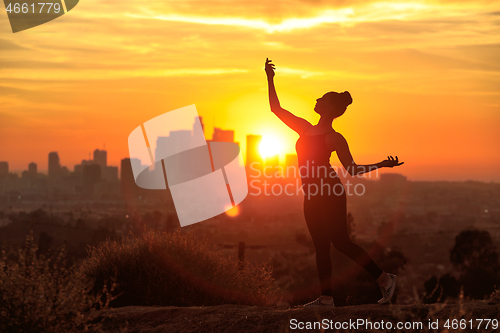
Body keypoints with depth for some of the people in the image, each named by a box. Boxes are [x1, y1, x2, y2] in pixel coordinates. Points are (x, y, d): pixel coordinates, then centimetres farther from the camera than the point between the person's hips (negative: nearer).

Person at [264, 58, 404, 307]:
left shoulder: (334, 138, -6)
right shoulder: (305, 129, 13)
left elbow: (352, 169, -4)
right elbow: (276, 109, 18)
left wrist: (382, 165, -16)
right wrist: (270, 80, 15)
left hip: (330, 194, -7)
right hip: (312, 196, 7)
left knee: (340, 241, -10)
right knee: (321, 246, 6)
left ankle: (384, 279, 0)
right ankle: (326, 298, 8)